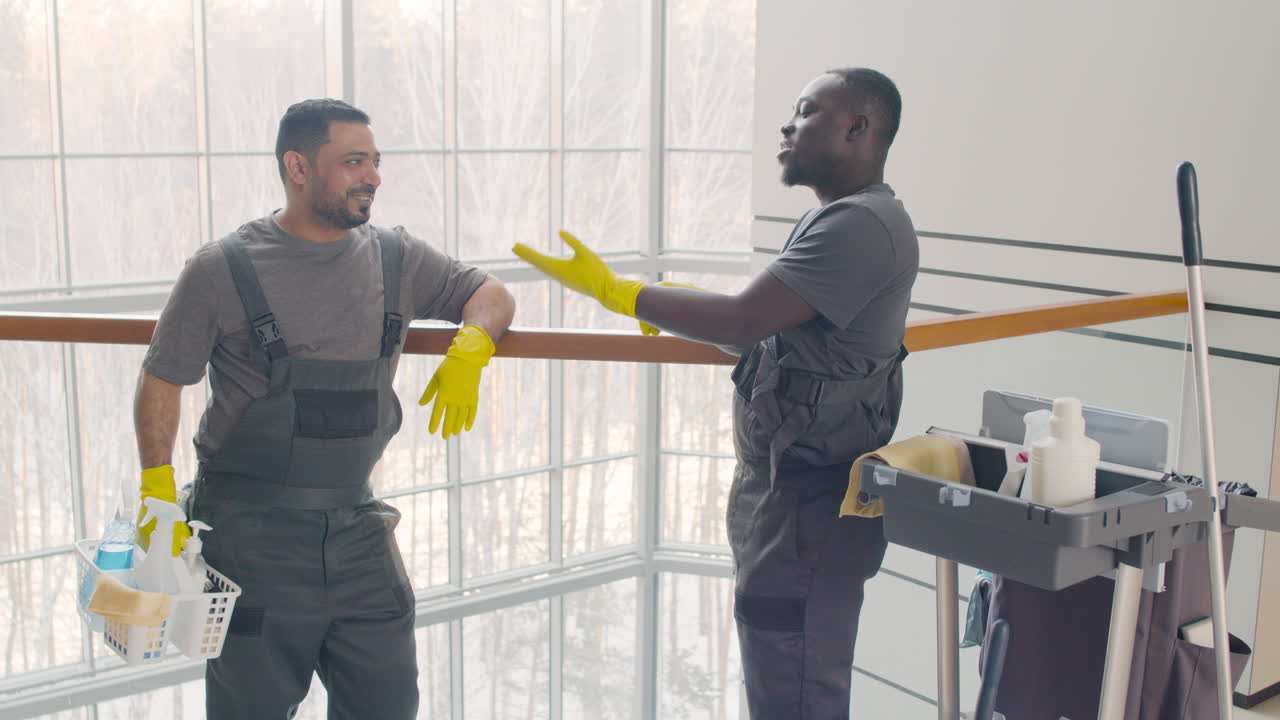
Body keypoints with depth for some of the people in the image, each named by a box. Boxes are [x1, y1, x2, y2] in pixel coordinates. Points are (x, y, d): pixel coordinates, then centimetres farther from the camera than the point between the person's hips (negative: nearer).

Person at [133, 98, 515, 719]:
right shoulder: (223, 270, -5)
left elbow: (491, 296, 12)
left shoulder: (396, 259, 5)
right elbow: (161, 381, -1)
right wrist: (158, 491, -10)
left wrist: (469, 349, -10)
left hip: (356, 528, 4)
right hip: (252, 532, -3)